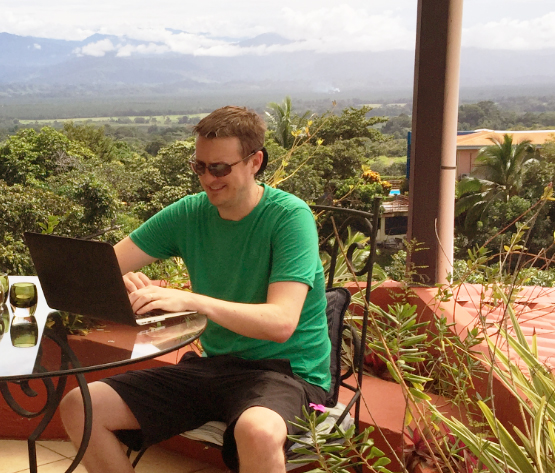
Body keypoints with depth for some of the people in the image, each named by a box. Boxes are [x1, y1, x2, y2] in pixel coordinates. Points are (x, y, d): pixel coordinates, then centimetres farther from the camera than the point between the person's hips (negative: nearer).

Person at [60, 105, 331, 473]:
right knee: (79, 408, -5)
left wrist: (190, 300, -36)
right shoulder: (189, 213, 2)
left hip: (286, 370, -5)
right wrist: (122, 284, -23)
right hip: (214, 364, 6)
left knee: (259, 432, -41)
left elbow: (281, 322, -25)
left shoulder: (290, 216, -13)